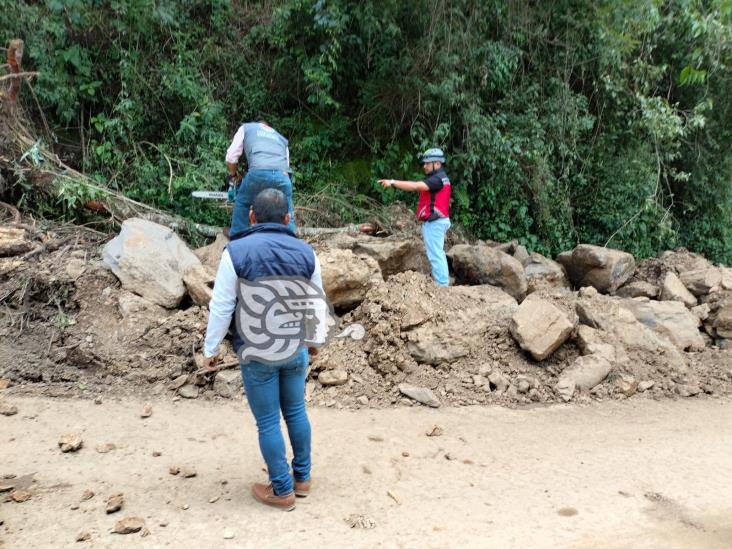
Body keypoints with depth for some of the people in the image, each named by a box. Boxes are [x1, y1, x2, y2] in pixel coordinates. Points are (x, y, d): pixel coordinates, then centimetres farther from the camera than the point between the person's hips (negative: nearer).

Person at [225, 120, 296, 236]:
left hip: (259, 172, -2)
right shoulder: (281, 138, 38)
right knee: (287, 216, 16)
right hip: (282, 175, 2)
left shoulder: (246, 128, 31)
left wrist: (232, 174, 43)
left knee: (242, 203, 24)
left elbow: (231, 157, 22)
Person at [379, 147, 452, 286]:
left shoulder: (437, 178, -17)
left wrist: (392, 182, -27)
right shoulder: (439, 177, 19)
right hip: (436, 221, 11)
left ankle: (442, 284, -5)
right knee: (437, 253, 16)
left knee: (435, 254, -8)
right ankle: (443, 282, 23)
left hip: (434, 222, -11)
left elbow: (415, 186, -27)